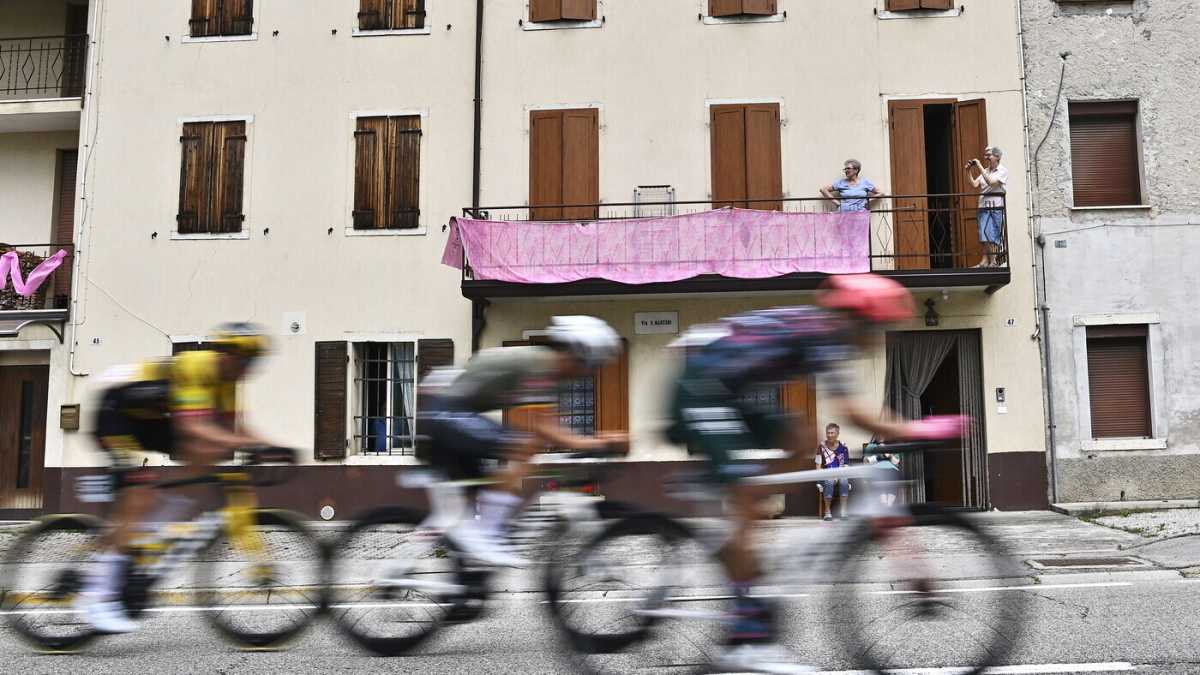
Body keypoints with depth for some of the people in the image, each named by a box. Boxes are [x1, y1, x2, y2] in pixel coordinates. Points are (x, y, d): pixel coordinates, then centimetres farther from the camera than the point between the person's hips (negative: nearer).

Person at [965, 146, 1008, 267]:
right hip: (984, 207, 5)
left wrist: (980, 167, -16)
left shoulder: (1003, 171, -2)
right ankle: (985, 260, 1)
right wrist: (969, 172, -4)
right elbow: (975, 184, 7)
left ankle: (994, 261, 2)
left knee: (995, 236, -3)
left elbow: (991, 182, -18)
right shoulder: (985, 171, 15)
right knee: (984, 234, 0)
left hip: (997, 207, -5)